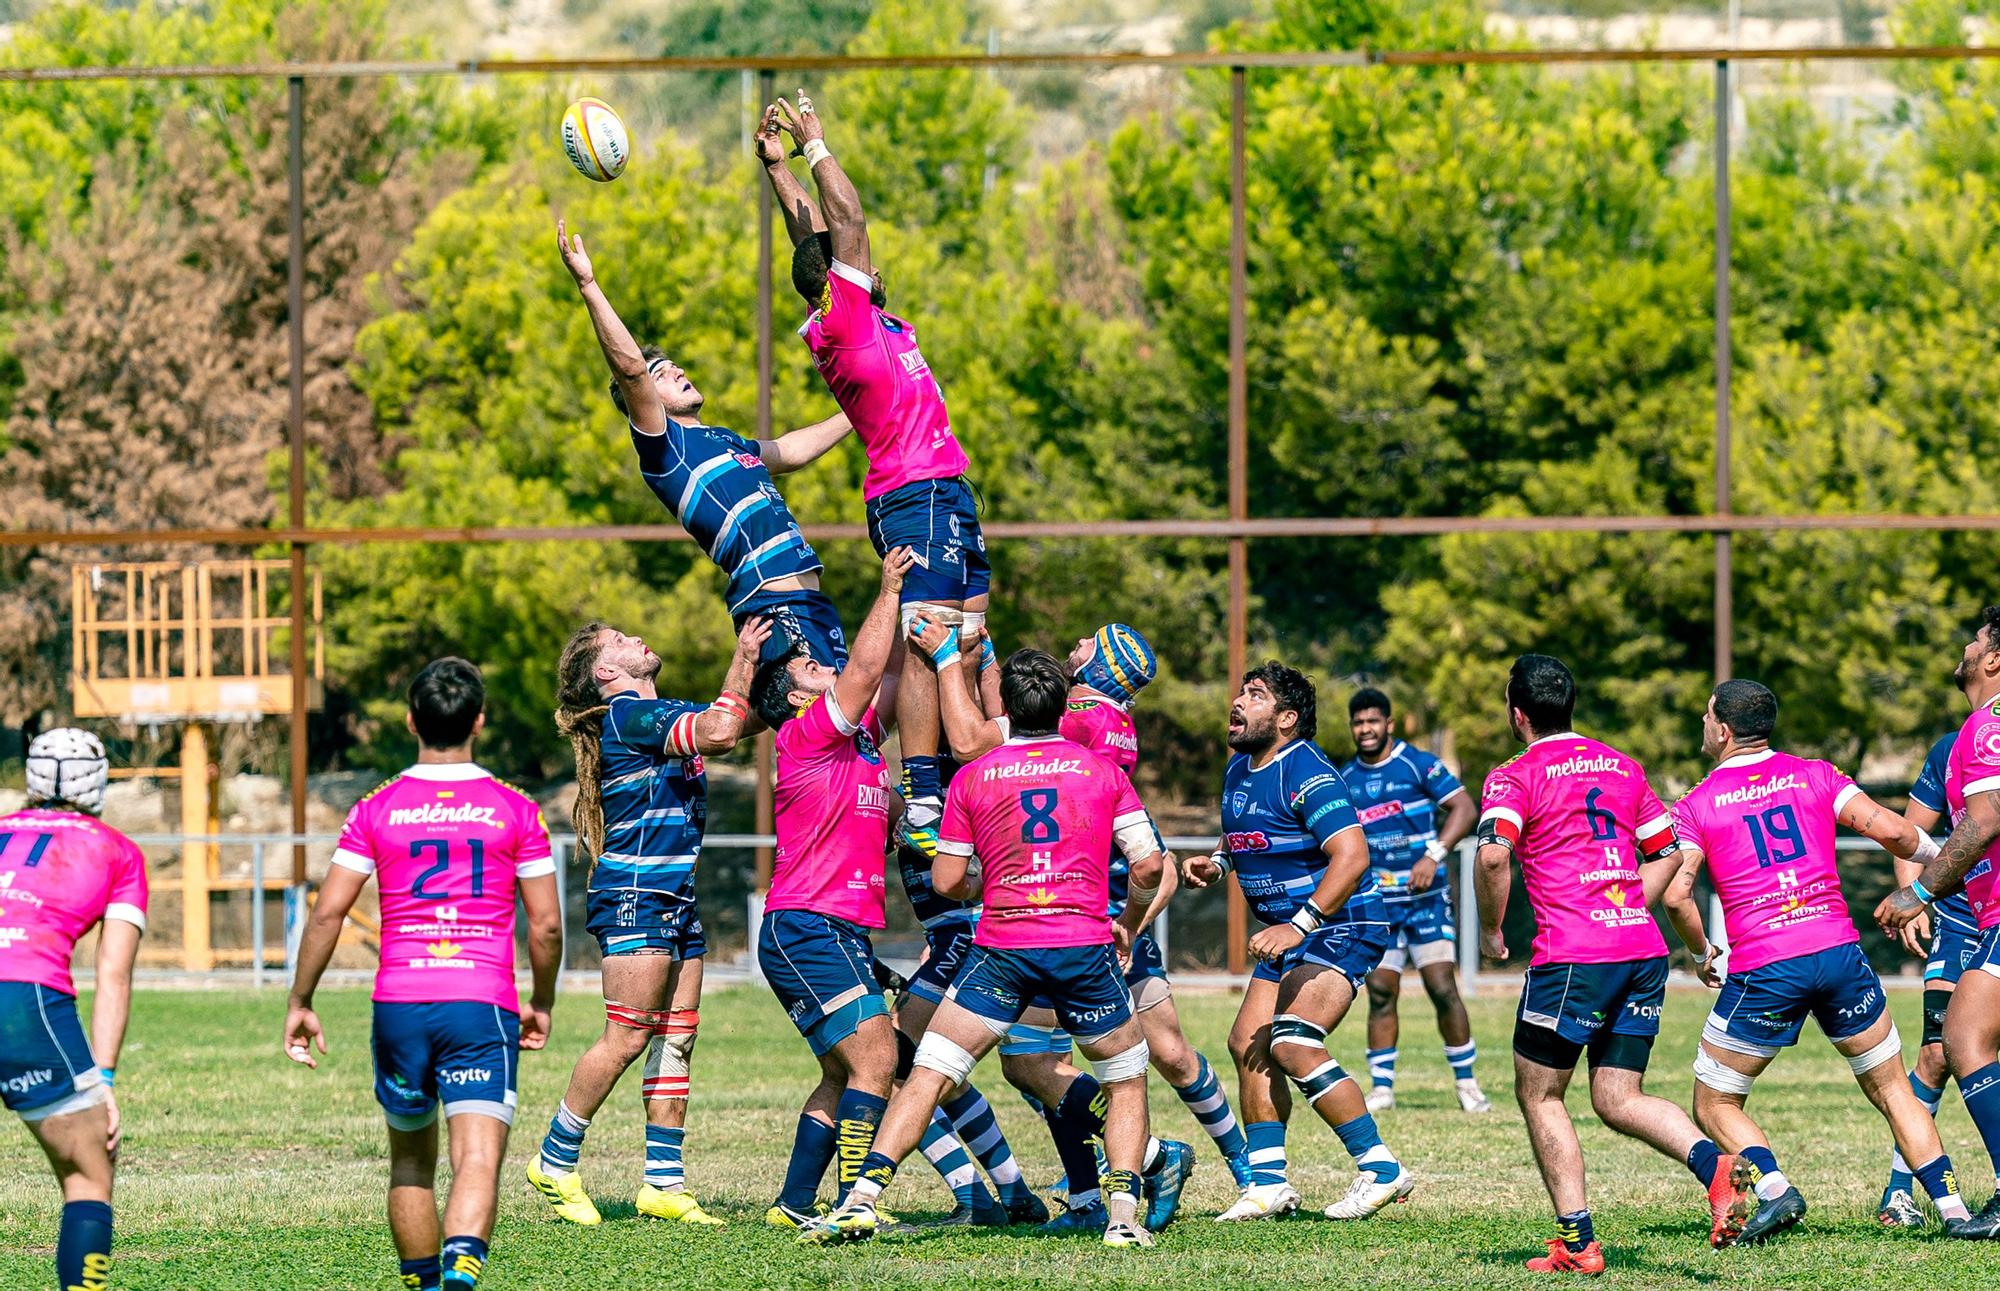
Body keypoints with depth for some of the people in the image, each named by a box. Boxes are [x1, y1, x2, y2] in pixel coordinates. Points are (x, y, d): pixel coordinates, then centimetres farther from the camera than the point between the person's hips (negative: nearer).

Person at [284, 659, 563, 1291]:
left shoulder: (376, 810, 5)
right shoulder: (515, 810, 4)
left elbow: (326, 914, 1)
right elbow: (546, 924, 5)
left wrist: (299, 1003, 10)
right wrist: (541, 1004, 20)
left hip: (399, 1005, 2)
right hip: (485, 1004, -2)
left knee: (411, 1162, 20)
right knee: (478, 1160, -13)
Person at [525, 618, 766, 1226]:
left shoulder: (659, 714, 18)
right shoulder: (627, 715, -11)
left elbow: (739, 720, 29)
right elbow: (720, 732, -21)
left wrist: (758, 669, 14)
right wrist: (743, 661, -10)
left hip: (677, 902, 10)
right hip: (636, 898, -10)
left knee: (676, 1039, 6)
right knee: (628, 1037, -10)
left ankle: (664, 1182, 8)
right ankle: (555, 1164, -1)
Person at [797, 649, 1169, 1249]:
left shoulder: (971, 778, 6)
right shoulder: (1103, 770, 7)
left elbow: (945, 881, 8)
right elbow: (1148, 864, 4)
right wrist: (1130, 923, 23)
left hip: (1002, 947, 0)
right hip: (1084, 944, 0)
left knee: (927, 1075, 3)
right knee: (1127, 1081, 18)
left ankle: (863, 1199, -9)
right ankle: (1124, 1215, 3)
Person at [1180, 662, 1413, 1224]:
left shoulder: (1306, 774, -19)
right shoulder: (1238, 770, 10)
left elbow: (1352, 856, -28)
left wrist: (1298, 925, -31)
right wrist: (1215, 863, 8)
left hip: (1340, 926, -10)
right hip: (1289, 933, 10)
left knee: (1291, 1045, -22)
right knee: (1248, 1043, 4)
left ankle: (1380, 1168, -16)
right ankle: (1269, 1183, 11)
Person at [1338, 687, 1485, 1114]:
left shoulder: (1418, 765, -4)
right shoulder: (1344, 780, 10)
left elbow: (1465, 808, -9)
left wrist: (1434, 855, -19)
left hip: (1426, 896, -4)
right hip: (1377, 902, 4)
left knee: (1443, 988, -9)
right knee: (1380, 992, -2)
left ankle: (1467, 1083, 0)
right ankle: (1381, 1087, 4)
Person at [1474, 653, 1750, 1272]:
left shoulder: (1515, 777, -3)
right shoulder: (1622, 767, 17)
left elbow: (1493, 853, -20)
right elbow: (1668, 851, 23)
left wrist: (1490, 928, -6)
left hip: (1572, 955, -6)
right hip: (1643, 949, 6)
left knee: (1539, 1095, 10)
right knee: (1619, 1100, 10)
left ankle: (1577, 1243, 4)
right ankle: (1712, 1162, -18)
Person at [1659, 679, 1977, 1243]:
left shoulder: (1695, 806, 3)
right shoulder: (1814, 776, 9)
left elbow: (1676, 895, -8)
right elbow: (1891, 831, -1)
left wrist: (1702, 953, 9)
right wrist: (1939, 856, 18)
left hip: (1762, 973, -3)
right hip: (1838, 952, 3)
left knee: (1714, 1105, 12)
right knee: (1892, 1090, 15)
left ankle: (1774, 1189, -12)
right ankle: (1953, 1210, 7)